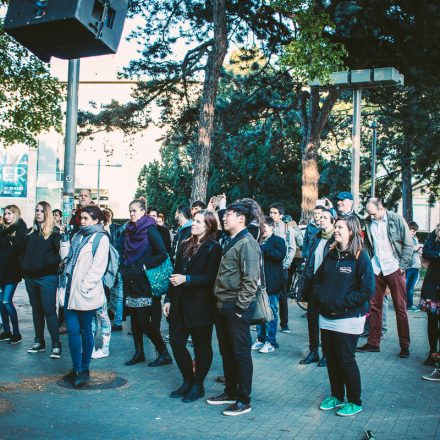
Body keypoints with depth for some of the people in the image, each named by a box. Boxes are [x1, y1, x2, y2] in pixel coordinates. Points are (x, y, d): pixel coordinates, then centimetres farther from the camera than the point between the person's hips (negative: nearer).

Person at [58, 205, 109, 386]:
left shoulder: (101, 238, -7)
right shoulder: (77, 236, 16)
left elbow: (98, 267, -14)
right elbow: (66, 258, 17)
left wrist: (85, 286, -18)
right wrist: (64, 240, 6)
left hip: (85, 293, -6)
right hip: (69, 290, 6)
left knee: (85, 331, 7)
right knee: (73, 331, 4)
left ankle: (84, 370, 17)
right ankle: (77, 369, 11)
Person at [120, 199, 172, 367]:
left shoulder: (150, 230, -8)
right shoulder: (128, 231, 12)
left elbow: (162, 254, -13)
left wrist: (145, 266, -12)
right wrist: (124, 270, 11)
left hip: (143, 282, -7)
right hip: (130, 282, 7)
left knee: (144, 320, -8)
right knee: (134, 318, 10)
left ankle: (164, 353, 2)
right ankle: (138, 353, 19)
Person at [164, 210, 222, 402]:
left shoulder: (213, 248, -8)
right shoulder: (185, 246, 13)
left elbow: (211, 278, -15)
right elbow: (176, 274, 15)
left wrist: (187, 279, -20)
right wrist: (169, 299, 11)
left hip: (201, 306, -7)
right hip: (180, 304, 7)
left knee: (201, 345, 7)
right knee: (176, 342, 8)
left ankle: (198, 385, 21)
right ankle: (188, 381, 26)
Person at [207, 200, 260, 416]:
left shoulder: (247, 243, -14)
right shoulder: (230, 242, 15)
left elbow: (251, 279, -20)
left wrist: (240, 307, -18)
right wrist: (220, 302, 15)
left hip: (236, 308, -9)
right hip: (222, 305, 9)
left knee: (241, 353, 1)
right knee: (226, 352, 17)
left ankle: (244, 400, 11)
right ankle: (230, 392, 31)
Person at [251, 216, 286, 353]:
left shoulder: (278, 241, -1)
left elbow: (281, 255, -19)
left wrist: (264, 248, -20)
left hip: (272, 284, -5)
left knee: (271, 313, -1)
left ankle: (271, 342, 6)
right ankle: (260, 339, 20)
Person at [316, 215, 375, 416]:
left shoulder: (360, 257, -10)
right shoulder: (331, 255, 9)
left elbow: (367, 290, -15)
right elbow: (319, 278, 19)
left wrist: (343, 303, -16)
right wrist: (321, 298, 3)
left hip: (348, 319, -6)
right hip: (326, 318, 6)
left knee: (346, 360, 1)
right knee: (331, 358, 13)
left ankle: (355, 402, 17)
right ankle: (336, 396, 30)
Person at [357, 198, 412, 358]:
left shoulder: (396, 220, -6)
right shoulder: (368, 222, 5)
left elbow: (408, 244, -3)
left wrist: (403, 265, -7)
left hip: (394, 269, -4)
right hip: (376, 269, 4)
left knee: (400, 308, 2)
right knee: (374, 306, 7)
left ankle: (404, 346, 10)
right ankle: (373, 342, 17)